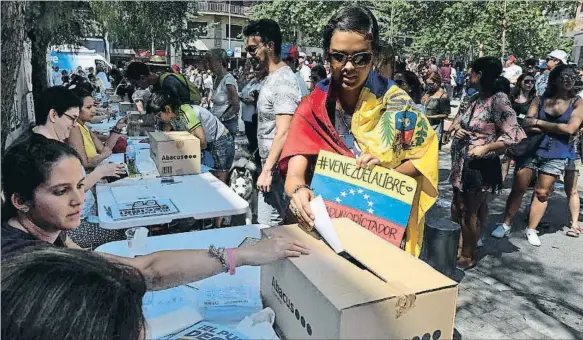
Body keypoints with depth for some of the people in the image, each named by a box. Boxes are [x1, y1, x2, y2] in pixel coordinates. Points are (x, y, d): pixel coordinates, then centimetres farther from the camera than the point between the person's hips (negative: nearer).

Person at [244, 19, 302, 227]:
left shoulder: (283, 81, -18)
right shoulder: (271, 78, 13)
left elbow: (283, 133, -24)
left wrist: (267, 170, -22)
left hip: (277, 168, -10)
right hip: (271, 164, 10)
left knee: (268, 226, -3)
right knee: (281, 222, 17)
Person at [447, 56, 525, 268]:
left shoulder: (498, 100, -15)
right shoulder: (475, 98, 8)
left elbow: (514, 135, -20)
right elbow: (457, 121, 18)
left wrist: (485, 148, -24)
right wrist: (455, 129, -4)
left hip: (479, 165, -8)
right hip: (461, 162, 8)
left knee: (470, 212, 5)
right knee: (458, 207, 17)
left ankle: (467, 256, 22)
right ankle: (456, 249, 34)